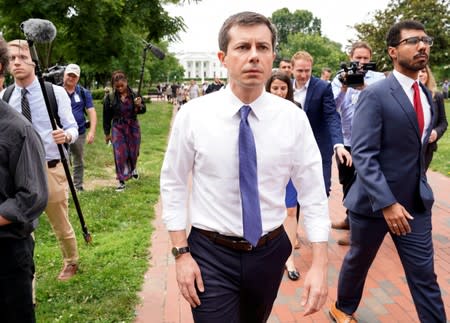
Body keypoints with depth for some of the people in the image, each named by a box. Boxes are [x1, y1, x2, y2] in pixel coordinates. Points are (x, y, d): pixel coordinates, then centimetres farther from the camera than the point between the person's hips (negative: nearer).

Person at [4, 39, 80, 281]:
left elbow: (72, 128, -7)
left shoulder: (56, 92, -7)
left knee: (61, 225, 16)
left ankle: (71, 263, 43)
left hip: (51, 170, -2)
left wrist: (66, 136, -30)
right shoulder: (5, 98, 1)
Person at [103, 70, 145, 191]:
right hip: (118, 128, -1)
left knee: (133, 152, 14)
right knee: (120, 154, -3)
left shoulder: (134, 95, -9)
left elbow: (143, 109, 1)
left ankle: (133, 168, 47)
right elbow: (106, 117, 0)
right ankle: (121, 181, 5)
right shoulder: (110, 98, -9)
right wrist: (107, 133, 5)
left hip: (133, 127, 1)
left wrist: (139, 106, -24)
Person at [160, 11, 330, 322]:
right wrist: (181, 253, -8)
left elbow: (313, 192, -6)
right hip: (210, 254, -2)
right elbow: (173, 184, -4)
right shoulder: (193, 114, -12)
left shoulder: (294, 118, -9)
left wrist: (320, 263, -12)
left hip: (270, 251, 3)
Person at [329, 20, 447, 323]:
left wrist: (421, 186, 13)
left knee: (424, 275, 7)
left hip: (416, 201, 5)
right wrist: (386, 203, -26)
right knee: (358, 262, 17)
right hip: (375, 200, -5)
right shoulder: (375, 95, -15)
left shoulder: (426, 95, 8)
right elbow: (363, 155, -21)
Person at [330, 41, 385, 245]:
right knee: (346, 182, 18)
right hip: (345, 140, 4)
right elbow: (332, 107, -7)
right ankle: (350, 218, 38)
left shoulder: (378, 78, -3)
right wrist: (343, 88, -21)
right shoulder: (340, 79, 3)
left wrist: (364, 87, -29)